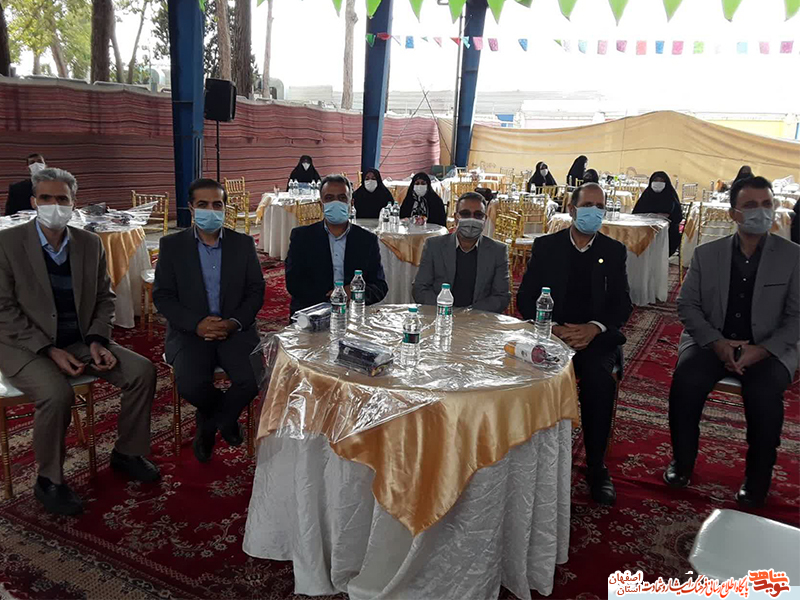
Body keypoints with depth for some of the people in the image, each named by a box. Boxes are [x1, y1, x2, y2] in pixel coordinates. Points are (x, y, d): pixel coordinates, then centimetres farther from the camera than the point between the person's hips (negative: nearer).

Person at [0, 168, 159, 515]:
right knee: (57, 394, -33)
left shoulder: (90, 244, 5)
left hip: (79, 342, 5)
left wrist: (97, 341, -6)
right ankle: (49, 481, -7)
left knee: (142, 371, -11)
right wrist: (50, 350, -18)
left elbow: (104, 298, 11)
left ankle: (127, 453, 10)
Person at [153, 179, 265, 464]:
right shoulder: (171, 245, 4)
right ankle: (225, 418, 11)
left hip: (235, 330, 1)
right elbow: (162, 295, -1)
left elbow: (256, 291, 5)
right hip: (189, 331, -1)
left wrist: (234, 323, -13)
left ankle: (209, 423, 9)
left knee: (254, 379, -25)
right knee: (190, 385, -28)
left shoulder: (243, 243, 7)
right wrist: (197, 324, -16)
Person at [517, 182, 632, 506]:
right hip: (551, 332, 0)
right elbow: (525, 298, 2)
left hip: (596, 337, 1)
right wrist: (553, 328, -15)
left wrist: (595, 328, -16)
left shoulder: (614, 251, 11)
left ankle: (596, 467, -11)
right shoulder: (546, 246, 8)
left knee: (600, 378, -30)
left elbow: (623, 303, 5)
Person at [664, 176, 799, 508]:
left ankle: (757, 479, -4)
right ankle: (682, 461, -2)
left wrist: (761, 350, -16)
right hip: (712, 342, 1)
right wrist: (717, 343, -12)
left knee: (765, 397, -29)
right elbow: (687, 304, 3)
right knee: (685, 382, -26)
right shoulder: (706, 253, 5)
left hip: (768, 349, -1)